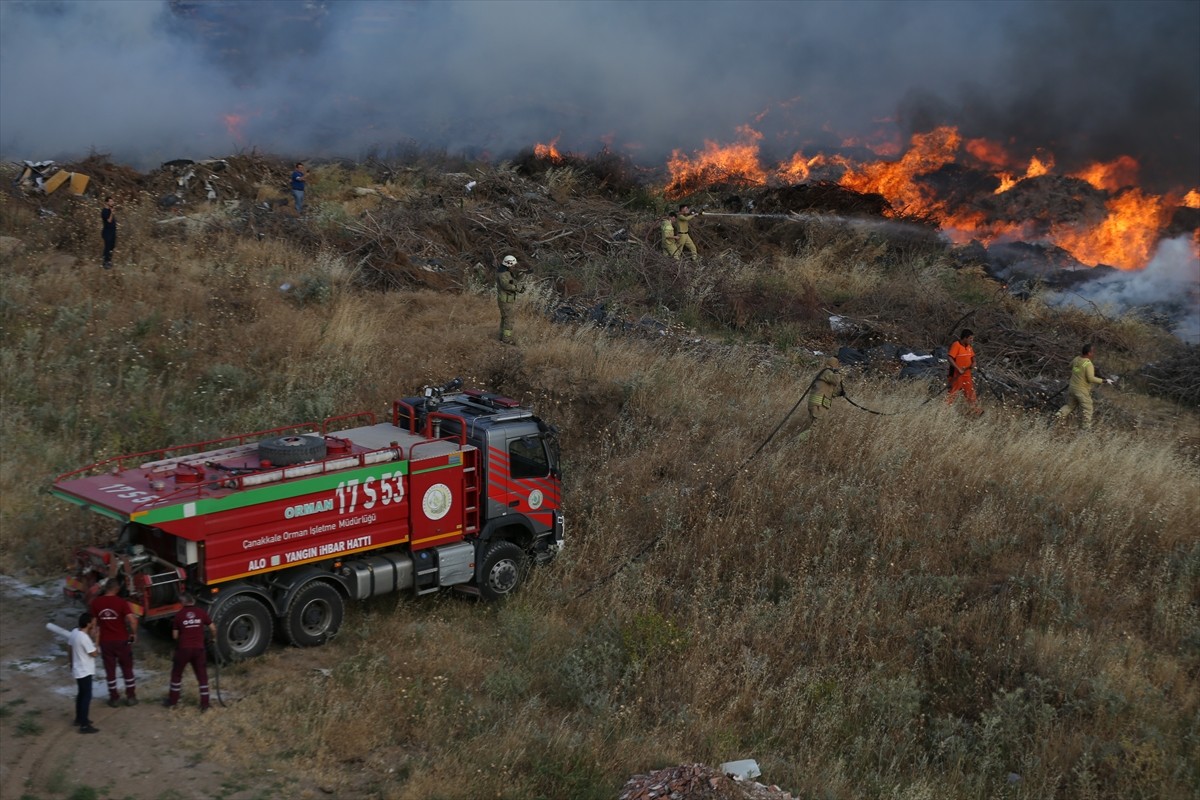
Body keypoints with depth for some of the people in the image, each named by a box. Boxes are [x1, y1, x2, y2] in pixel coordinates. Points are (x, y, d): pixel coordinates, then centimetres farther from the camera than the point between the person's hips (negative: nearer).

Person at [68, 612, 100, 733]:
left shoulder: (74, 632, -1)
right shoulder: (84, 638, -28)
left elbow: (69, 648, 12)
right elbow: (94, 653, -18)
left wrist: (71, 662, 25)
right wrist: (94, 638, -15)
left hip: (78, 670, 9)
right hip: (85, 672, -9)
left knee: (81, 695, 22)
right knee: (87, 697, -3)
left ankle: (79, 719, 34)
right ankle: (84, 725, -1)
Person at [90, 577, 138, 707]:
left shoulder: (96, 603, -4)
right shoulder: (121, 602, -13)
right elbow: (132, 620, -22)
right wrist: (134, 633, -6)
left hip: (105, 641, 2)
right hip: (121, 640, -2)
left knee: (110, 670, 12)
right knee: (127, 669, 13)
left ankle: (114, 698, 17)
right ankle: (131, 697, 16)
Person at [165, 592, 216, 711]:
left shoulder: (179, 615, -5)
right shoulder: (201, 613, -1)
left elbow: (175, 635, -2)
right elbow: (213, 628, 3)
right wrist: (214, 637, 24)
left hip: (183, 649, -1)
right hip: (198, 648, 1)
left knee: (176, 674, 16)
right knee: (202, 675, 9)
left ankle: (172, 701, 23)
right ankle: (204, 704, 7)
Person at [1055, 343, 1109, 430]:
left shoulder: (1077, 359, 1)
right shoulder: (1088, 364, -21)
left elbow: (1071, 365, 23)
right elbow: (1091, 378, -26)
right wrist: (1105, 381, -20)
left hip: (1072, 387, 7)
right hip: (1082, 391, -7)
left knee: (1070, 405, 23)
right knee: (1086, 410, 7)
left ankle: (1059, 415, 6)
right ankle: (1086, 428, 12)